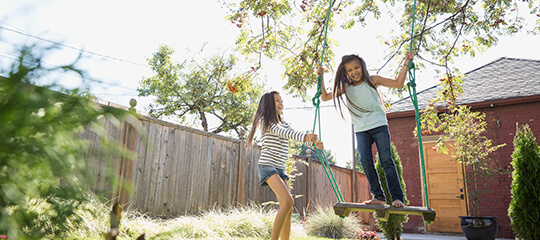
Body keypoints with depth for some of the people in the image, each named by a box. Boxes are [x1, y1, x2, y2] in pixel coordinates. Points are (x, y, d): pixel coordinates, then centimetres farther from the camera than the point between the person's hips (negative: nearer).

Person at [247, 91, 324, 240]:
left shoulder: (283, 123, 20)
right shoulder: (265, 121, -2)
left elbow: (294, 134, 5)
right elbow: (280, 132, -19)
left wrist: (314, 141, -15)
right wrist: (305, 137, -34)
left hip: (280, 169, 8)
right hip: (267, 166, -8)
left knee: (287, 209, 0)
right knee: (288, 201, -23)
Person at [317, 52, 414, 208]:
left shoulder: (372, 80, 5)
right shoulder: (346, 87, 9)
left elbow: (398, 84, 2)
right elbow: (324, 97, 9)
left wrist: (406, 64, -4)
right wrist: (321, 78, 0)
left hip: (379, 126, -2)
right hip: (361, 130, 2)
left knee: (386, 160, -10)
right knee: (365, 161, -13)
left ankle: (397, 197, -6)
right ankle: (378, 197, -7)